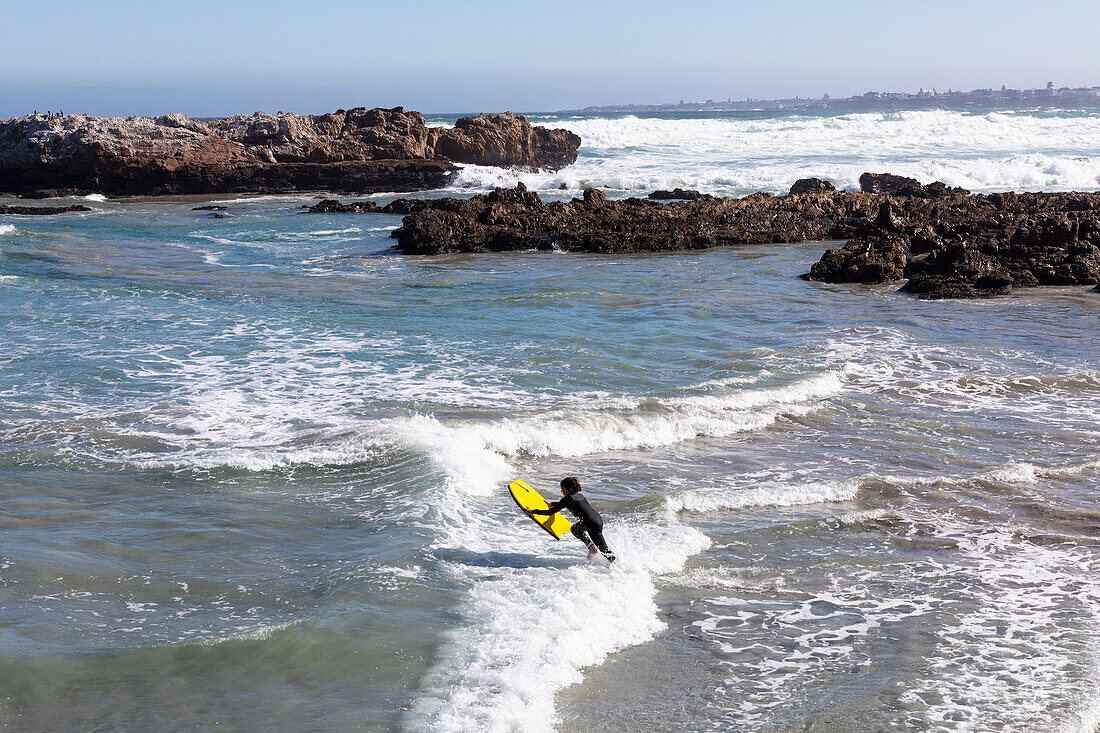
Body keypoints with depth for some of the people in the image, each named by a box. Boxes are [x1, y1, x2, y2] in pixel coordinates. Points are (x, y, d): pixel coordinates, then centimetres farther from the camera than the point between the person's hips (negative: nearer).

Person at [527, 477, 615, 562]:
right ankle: (591, 546, 19)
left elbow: (551, 512, -10)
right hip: (598, 518, 9)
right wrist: (551, 504, 49)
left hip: (594, 524, -9)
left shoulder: (568, 499, -12)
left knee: (604, 550, 0)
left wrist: (533, 511, -2)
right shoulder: (578, 495, 14)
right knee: (574, 529, 27)